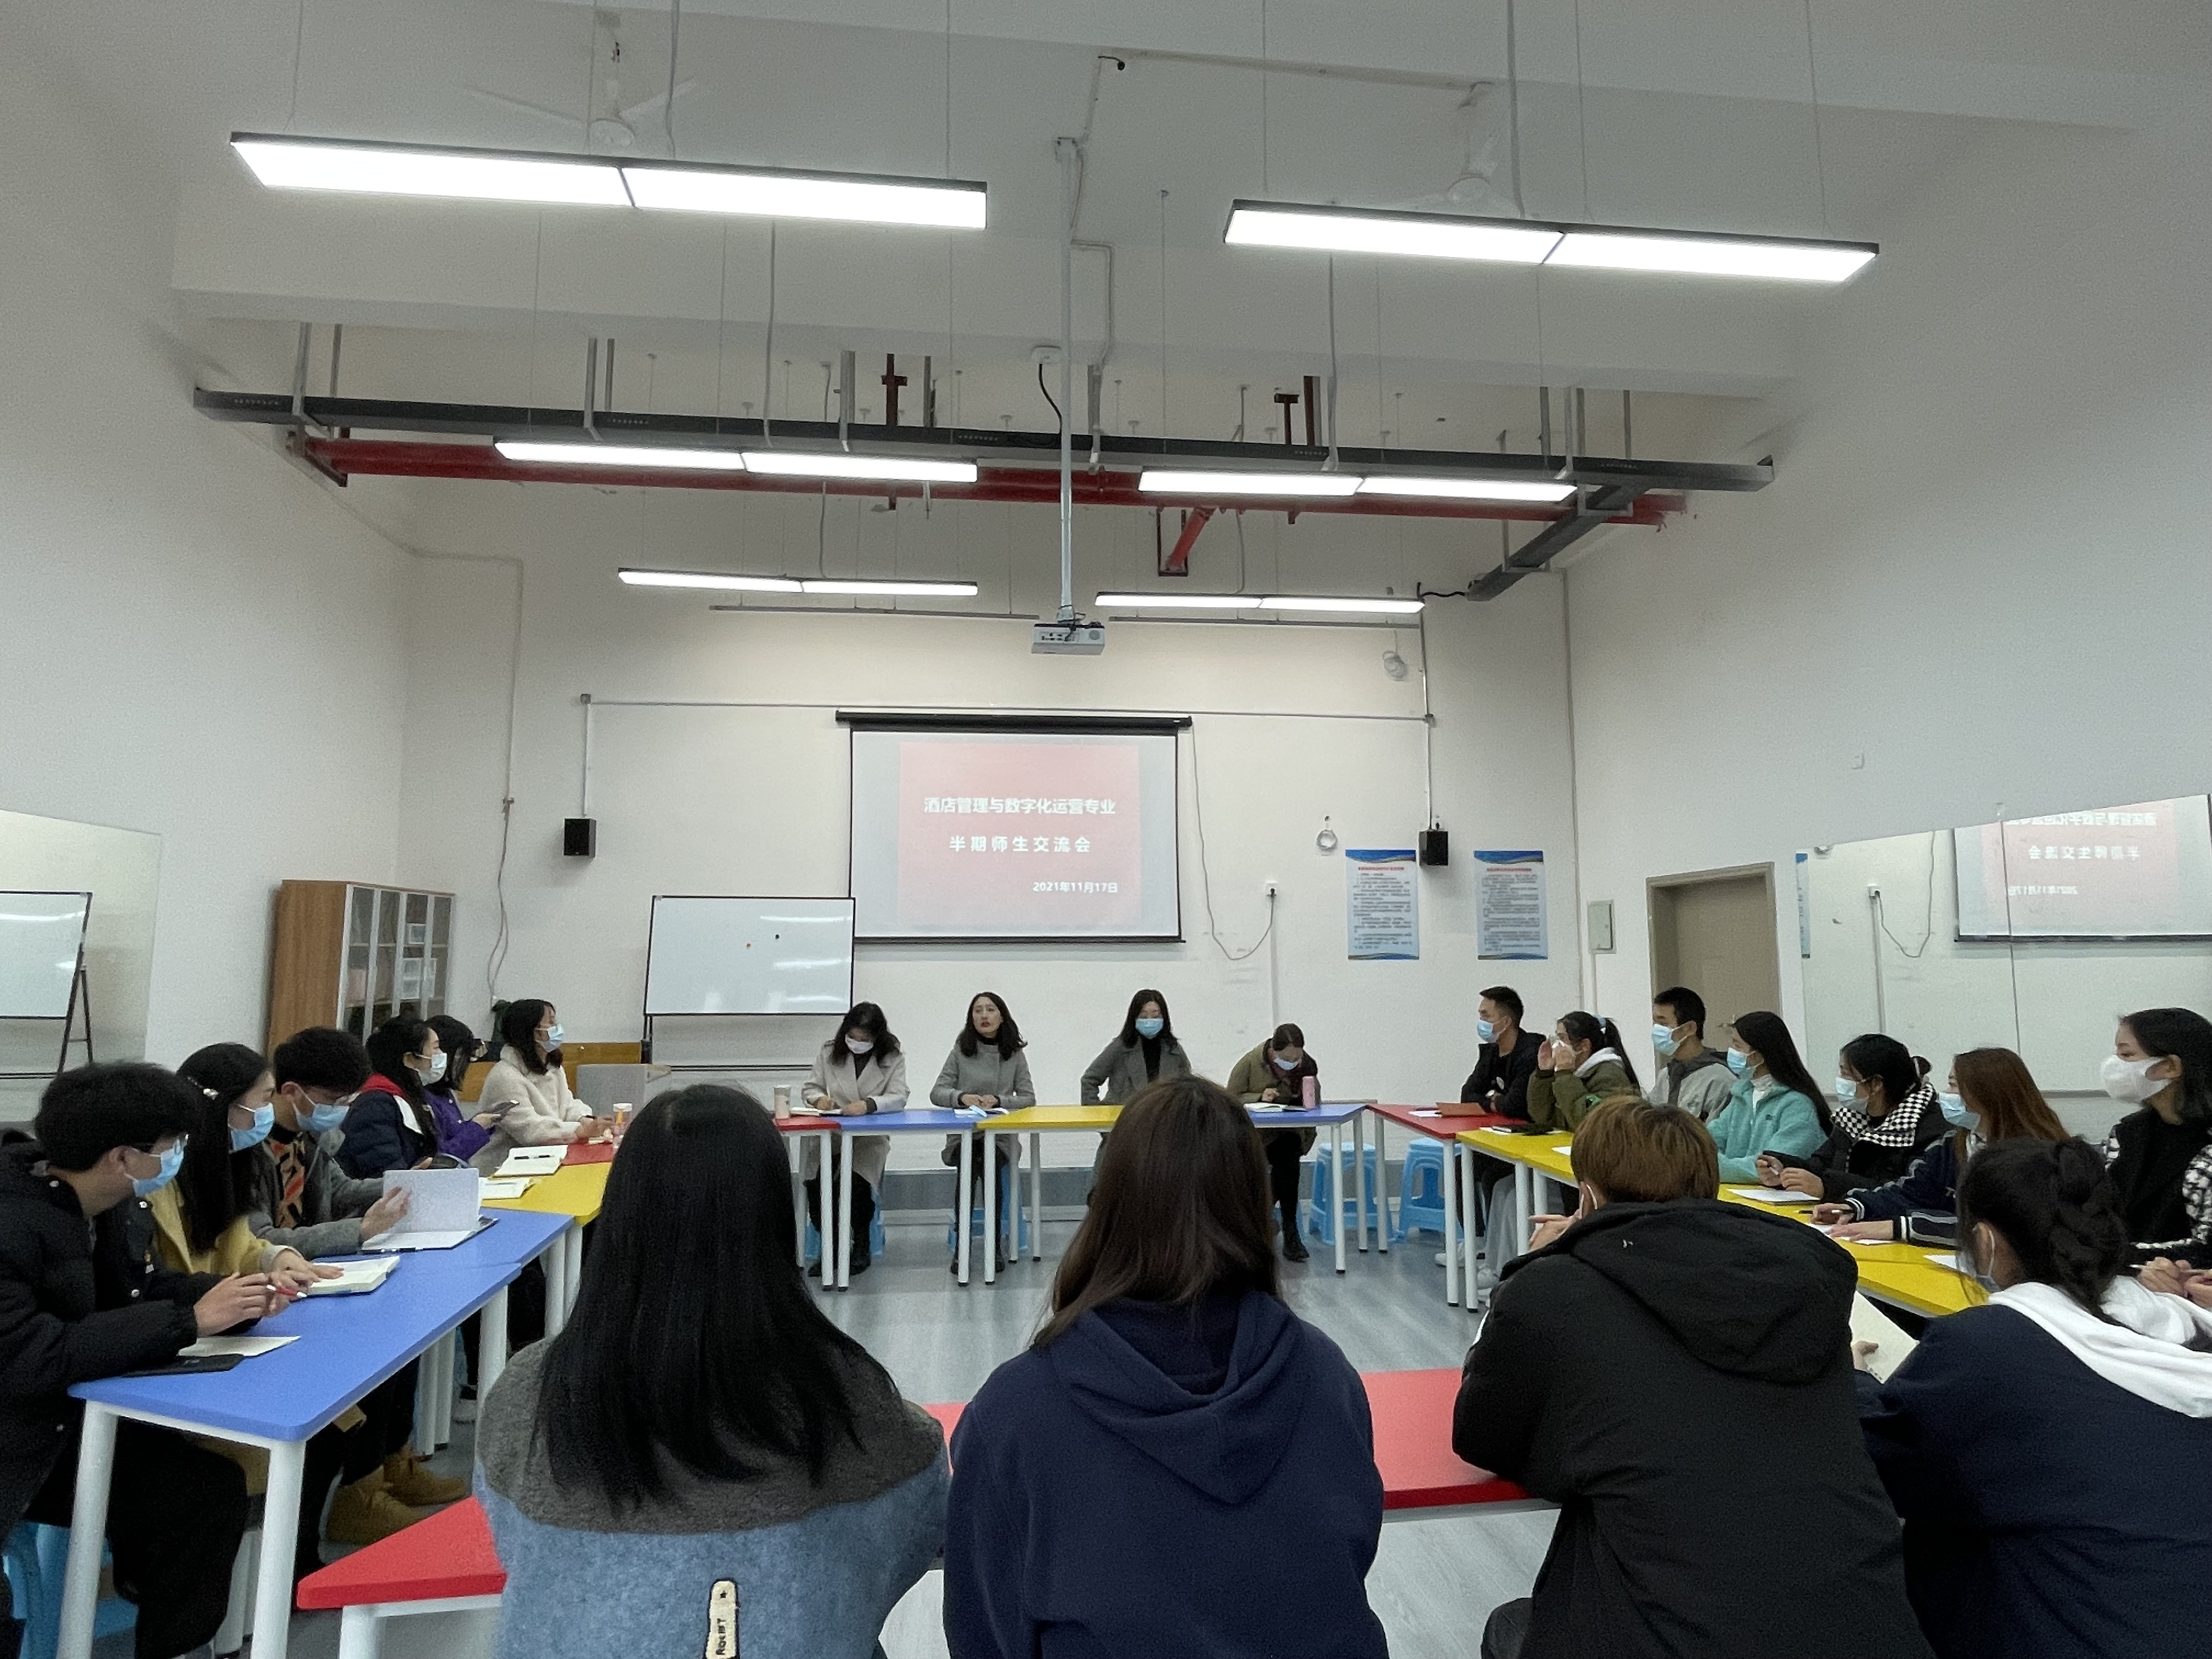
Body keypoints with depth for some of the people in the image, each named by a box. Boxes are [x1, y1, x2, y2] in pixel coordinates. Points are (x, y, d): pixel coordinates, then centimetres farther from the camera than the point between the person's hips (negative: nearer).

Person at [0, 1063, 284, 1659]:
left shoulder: (111, 1204, -1)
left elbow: (141, 1288, 9)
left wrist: (234, 1294, -11)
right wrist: (190, 1320, -31)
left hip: (69, 1425, 8)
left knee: (210, 1489, -5)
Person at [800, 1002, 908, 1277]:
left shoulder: (893, 1057, 0)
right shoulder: (829, 1052, 6)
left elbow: (898, 1098, -10)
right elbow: (809, 1087, 12)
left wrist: (868, 1104, -28)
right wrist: (819, 1098, -13)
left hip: (871, 1138, -2)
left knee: (857, 1183, -29)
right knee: (816, 1181, -26)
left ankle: (861, 1246, 1)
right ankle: (827, 1246, 0)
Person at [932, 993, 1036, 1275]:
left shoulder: (1015, 1054, 7)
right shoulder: (961, 1050, 7)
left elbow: (1029, 1098, 4)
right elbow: (936, 1093, 5)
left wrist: (998, 1100, -13)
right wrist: (962, 1097, -16)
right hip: (963, 1134, 0)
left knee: (988, 1165, -32)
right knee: (968, 1165, -33)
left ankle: (995, 1244, -17)